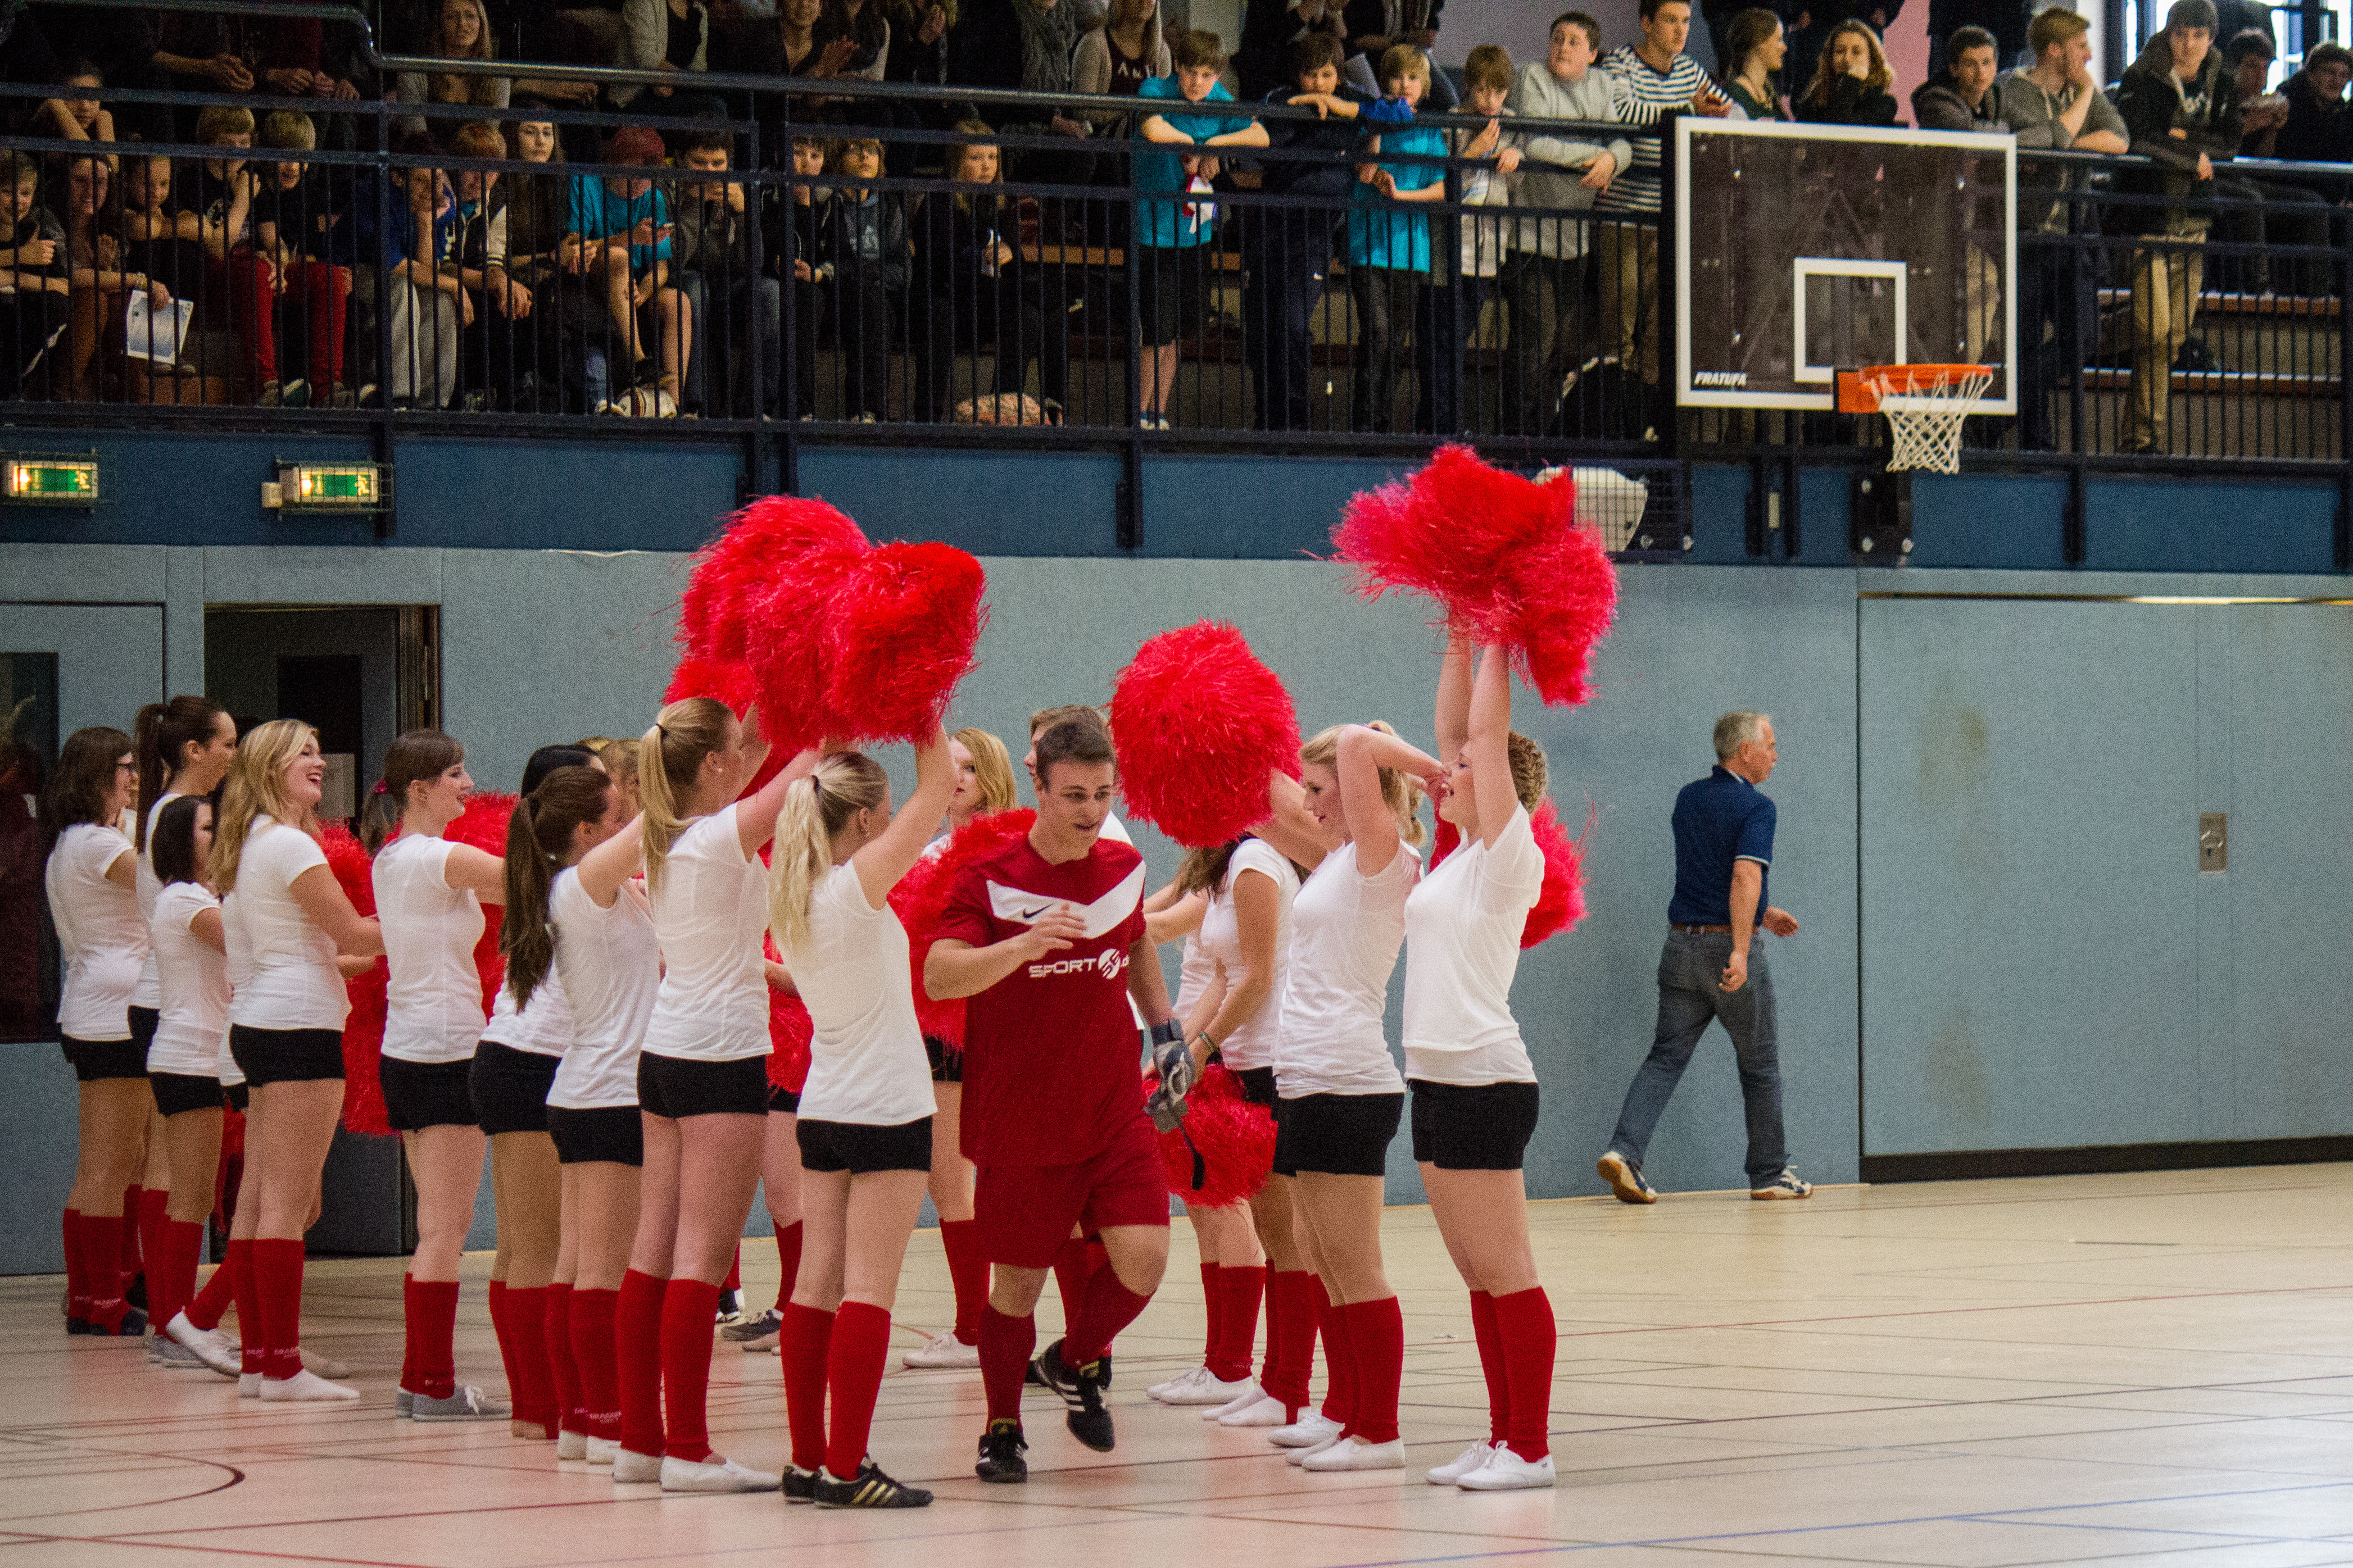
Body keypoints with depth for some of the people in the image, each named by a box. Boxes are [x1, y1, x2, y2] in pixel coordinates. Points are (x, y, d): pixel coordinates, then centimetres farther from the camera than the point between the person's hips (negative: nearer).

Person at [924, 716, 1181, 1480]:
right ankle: (1002, 1430, 23)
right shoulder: (992, 879, -12)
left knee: (1144, 1259, -10)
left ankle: (1078, 1361, 20)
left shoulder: (1125, 868, 4)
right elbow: (939, 975, -27)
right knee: (1019, 1281, 3)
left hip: (1116, 1114, 4)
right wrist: (1025, 944, -41)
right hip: (1020, 1123, -4)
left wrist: (1163, 1024, 22)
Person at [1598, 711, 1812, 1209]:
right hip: (1728, 946, -6)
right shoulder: (1755, 807, -10)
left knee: (1666, 1056, 3)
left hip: (1682, 943, 6)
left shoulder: (1689, 800, 13)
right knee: (1760, 1065, 9)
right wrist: (1741, 949, -30)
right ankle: (1770, 1174, 18)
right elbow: (1745, 875, -24)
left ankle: (1624, 1150, -17)